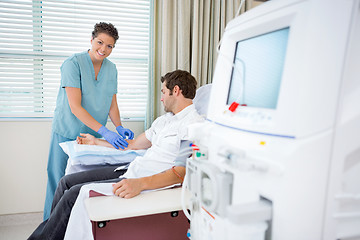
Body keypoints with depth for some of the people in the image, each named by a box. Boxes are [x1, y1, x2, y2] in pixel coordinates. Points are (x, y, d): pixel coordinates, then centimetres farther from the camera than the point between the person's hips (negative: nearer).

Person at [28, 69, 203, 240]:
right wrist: (96, 142, 34)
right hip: (129, 170, 9)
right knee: (67, 181, 6)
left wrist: (141, 183, -36)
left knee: (75, 193, -13)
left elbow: (183, 172, -24)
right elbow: (132, 145, 24)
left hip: (147, 183, -9)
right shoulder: (164, 119, 17)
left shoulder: (194, 124, -13)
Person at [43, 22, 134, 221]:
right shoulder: (73, 63, -13)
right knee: (60, 184, 4)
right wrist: (104, 131, -28)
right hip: (67, 133, -4)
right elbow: (75, 107, -20)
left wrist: (119, 127, -11)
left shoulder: (111, 69, 5)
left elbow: (112, 104, 7)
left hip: (93, 135, 5)